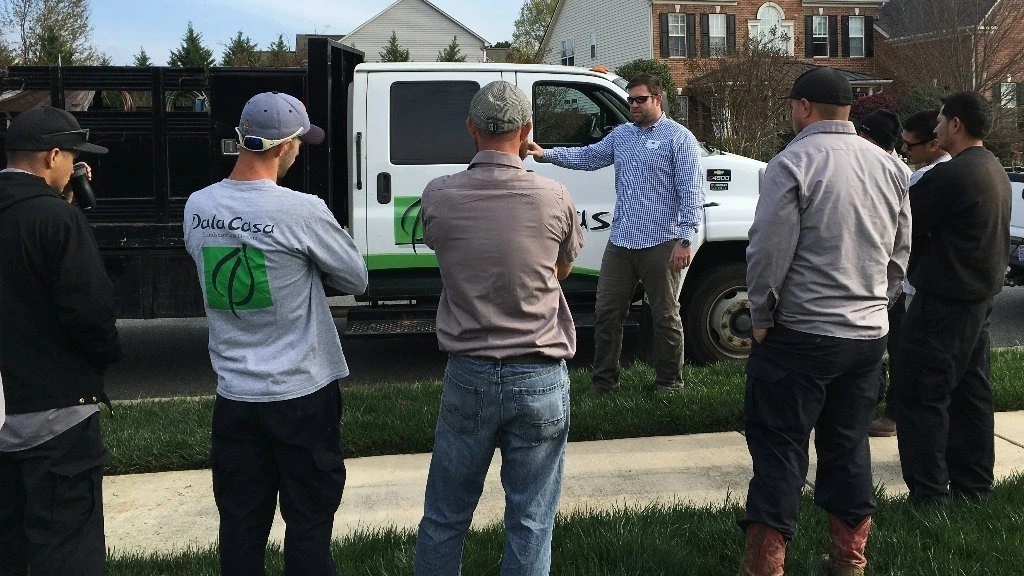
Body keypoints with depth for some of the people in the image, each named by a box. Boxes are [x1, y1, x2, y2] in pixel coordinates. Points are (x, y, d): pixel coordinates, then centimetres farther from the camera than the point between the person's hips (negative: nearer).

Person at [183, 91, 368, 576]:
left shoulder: (197, 207, -1)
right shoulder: (301, 211, -18)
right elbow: (356, 280, -6)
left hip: (234, 395, 5)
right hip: (301, 394, -5)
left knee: (241, 527, 15)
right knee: (309, 523, 9)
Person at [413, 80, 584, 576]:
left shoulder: (438, 196, -7)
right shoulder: (553, 197, -8)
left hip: (468, 376, 1)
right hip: (539, 380, -1)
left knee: (444, 519, 17)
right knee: (530, 525, 10)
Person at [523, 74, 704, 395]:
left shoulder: (679, 138, -4)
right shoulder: (621, 135, 15)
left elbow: (691, 193, -9)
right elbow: (588, 157, 16)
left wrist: (685, 239, -16)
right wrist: (546, 154, 1)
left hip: (660, 243, -6)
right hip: (620, 242, 6)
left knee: (665, 316, 6)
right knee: (607, 312, 8)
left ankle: (669, 381, 19)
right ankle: (604, 380, 19)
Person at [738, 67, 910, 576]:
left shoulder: (793, 163, -12)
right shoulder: (888, 165, 9)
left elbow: (769, 249, -16)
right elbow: (900, 251, 14)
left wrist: (761, 315, -4)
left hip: (801, 331, -6)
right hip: (869, 332, 6)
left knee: (779, 444, 1)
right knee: (848, 443, 16)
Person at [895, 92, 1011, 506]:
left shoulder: (950, 175, -21)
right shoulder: (996, 172, 12)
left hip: (944, 301, -10)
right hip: (981, 297, 10)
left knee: (923, 396, -4)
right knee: (971, 393, 16)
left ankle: (928, 495, -2)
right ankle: (973, 484, 26)